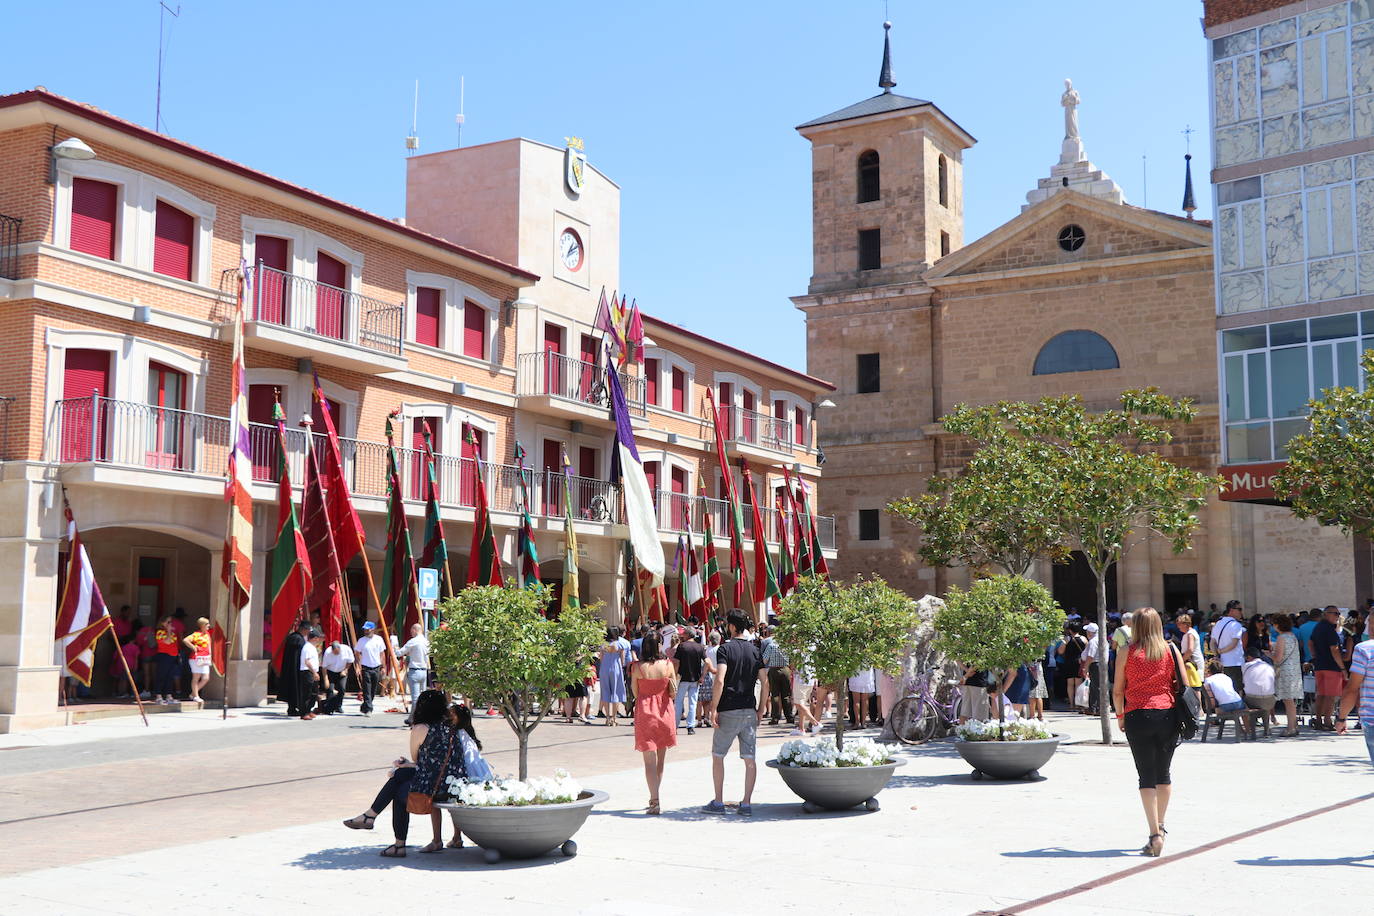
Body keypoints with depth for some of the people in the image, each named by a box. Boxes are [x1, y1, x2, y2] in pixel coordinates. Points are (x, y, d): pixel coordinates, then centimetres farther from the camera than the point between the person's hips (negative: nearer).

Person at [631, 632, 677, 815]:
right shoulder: (668, 665, -8)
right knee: (661, 758, 17)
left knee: (649, 760, -1)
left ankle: (655, 802, -11)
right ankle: (654, 799, 26)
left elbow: (635, 693, -1)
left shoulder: (637, 667, -10)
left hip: (645, 712, -2)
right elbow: (673, 693, -3)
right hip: (664, 711, 2)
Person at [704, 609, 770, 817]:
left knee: (717, 756, 9)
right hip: (749, 712, 4)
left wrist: (713, 709, -14)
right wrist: (761, 710, 11)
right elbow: (765, 682, 4)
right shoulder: (755, 650, 6)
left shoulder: (726, 648, -8)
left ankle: (718, 802, 11)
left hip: (728, 712, -4)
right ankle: (746, 803, 6)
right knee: (749, 759, 6)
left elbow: (720, 680, -19)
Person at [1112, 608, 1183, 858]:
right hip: (1167, 714, 2)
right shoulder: (1171, 650, 4)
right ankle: (1161, 826, 29)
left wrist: (1120, 716, 15)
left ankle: (1155, 835, -7)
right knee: (1163, 773, 17)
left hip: (1137, 716, -2)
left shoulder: (1127, 653, -1)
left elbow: (1117, 690, 1)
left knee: (1146, 777, 0)